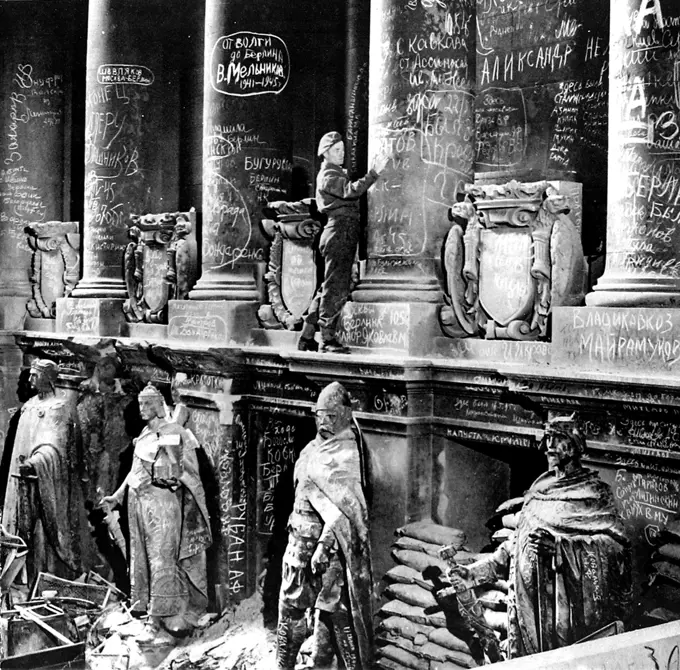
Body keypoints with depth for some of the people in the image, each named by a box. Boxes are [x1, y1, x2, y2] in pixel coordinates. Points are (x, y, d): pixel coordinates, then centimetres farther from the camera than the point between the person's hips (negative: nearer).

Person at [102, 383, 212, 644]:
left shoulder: (175, 433, -5)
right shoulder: (143, 434, 15)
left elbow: (189, 473, -5)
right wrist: (118, 495, 17)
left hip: (163, 500, -8)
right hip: (138, 501, 8)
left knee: (161, 560, -7)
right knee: (143, 559, 9)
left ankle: (156, 623, -6)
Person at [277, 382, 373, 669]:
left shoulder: (347, 454, -12)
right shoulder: (312, 448, 11)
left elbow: (342, 506, -21)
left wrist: (324, 543, -29)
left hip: (331, 540, -8)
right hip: (301, 537, 8)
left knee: (333, 605, 0)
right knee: (291, 602, 12)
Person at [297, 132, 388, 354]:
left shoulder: (337, 174, 25)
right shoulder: (329, 175, -8)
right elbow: (350, 191, -25)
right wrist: (374, 173, -33)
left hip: (345, 235, 10)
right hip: (339, 233, -10)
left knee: (330, 287, 11)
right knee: (336, 288, -10)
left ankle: (306, 338, 15)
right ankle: (328, 339, -7)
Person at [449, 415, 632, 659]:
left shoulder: (594, 492, -3)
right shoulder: (538, 490, 15)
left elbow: (615, 545, -16)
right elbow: (517, 543, 19)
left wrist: (559, 546, -26)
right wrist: (474, 573, 11)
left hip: (571, 607, -5)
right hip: (530, 604, 5)